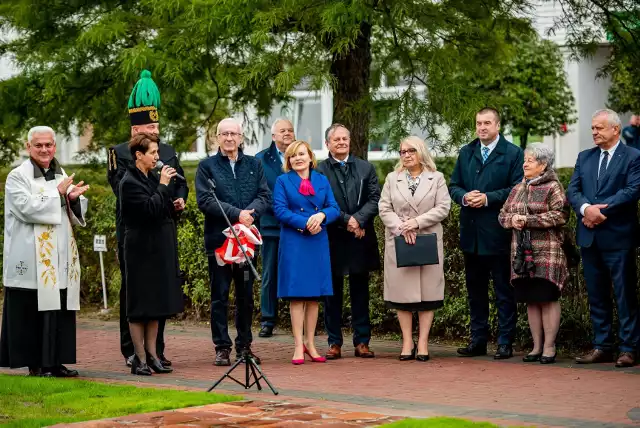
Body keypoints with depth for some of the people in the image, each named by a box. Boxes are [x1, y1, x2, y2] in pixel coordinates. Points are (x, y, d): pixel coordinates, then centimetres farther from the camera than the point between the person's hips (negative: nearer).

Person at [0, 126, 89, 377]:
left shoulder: (60, 175, 15)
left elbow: (78, 214, 16)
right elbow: (27, 208, -16)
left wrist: (73, 198, -6)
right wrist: (58, 194, -12)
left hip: (60, 258, 6)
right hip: (31, 258, -6)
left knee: (60, 309, 5)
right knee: (32, 311, -3)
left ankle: (55, 361, 11)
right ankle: (35, 363, 3)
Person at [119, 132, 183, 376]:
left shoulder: (150, 179, 13)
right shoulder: (129, 182, -12)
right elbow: (150, 209, -22)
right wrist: (163, 186, -15)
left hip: (159, 250, 8)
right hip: (142, 251, -8)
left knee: (156, 304, 10)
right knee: (140, 306, -2)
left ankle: (151, 354, 16)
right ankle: (140, 358, 4)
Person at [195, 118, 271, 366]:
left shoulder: (254, 165, 12)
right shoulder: (207, 166, 2)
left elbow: (265, 196, 2)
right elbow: (204, 200, -10)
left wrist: (251, 212, -18)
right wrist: (237, 214, -17)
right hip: (218, 240, -3)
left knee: (246, 296, 9)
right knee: (220, 296, 1)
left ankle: (244, 345, 18)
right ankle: (222, 348, 6)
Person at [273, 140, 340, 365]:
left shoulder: (322, 180, 12)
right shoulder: (283, 181, 3)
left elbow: (334, 208, 6)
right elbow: (280, 210, -7)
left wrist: (322, 215, -16)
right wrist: (305, 224, -16)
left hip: (318, 243, 3)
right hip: (294, 242, -3)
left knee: (314, 295, 6)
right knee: (297, 295, -4)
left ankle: (310, 344, 13)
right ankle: (299, 346, 0)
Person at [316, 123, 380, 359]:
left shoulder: (366, 168, 9)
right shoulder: (319, 171, -2)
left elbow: (375, 199, 0)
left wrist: (358, 219, -15)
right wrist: (346, 220, -16)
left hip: (361, 239, 3)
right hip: (332, 240, -3)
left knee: (360, 291, 8)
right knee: (332, 293, 5)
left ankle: (362, 342, 13)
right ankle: (334, 342, 10)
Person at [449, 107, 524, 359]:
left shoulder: (513, 154, -2)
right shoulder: (465, 153, 14)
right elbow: (453, 186, 13)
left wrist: (488, 198, -17)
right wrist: (464, 196, -8)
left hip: (498, 233, -5)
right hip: (471, 233, 5)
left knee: (504, 291, 0)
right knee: (475, 289, 12)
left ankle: (505, 343, 4)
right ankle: (478, 341, 19)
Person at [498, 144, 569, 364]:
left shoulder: (553, 187, -4)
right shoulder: (518, 189, 17)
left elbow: (560, 215, -15)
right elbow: (502, 215, 18)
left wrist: (529, 220, -16)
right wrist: (512, 220, -5)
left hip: (547, 253, -6)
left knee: (548, 299, -4)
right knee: (531, 300, 9)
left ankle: (549, 347, 2)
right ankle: (537, 346, 15)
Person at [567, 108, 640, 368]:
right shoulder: (584, 157, 15)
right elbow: (572, 190, 6)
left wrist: (602, 210, -17)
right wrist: (586, 208, -14)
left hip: (618, 237, -6)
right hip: (589, 237, 6)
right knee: (597, 296, 10)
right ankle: (602, 346, 16)